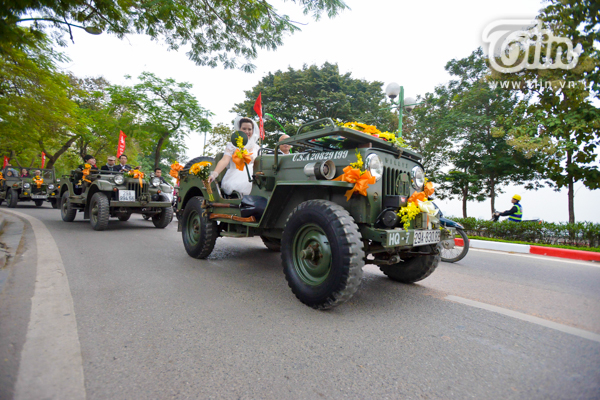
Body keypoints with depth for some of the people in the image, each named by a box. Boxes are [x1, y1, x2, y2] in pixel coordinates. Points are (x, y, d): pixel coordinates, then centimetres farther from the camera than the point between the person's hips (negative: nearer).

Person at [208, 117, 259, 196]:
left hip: (250, 177, 3)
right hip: (234, 177, -3)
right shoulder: (232, 145, 7)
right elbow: (224, 160, -9)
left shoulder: (256, 147, 21)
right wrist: (214, 174, -26)